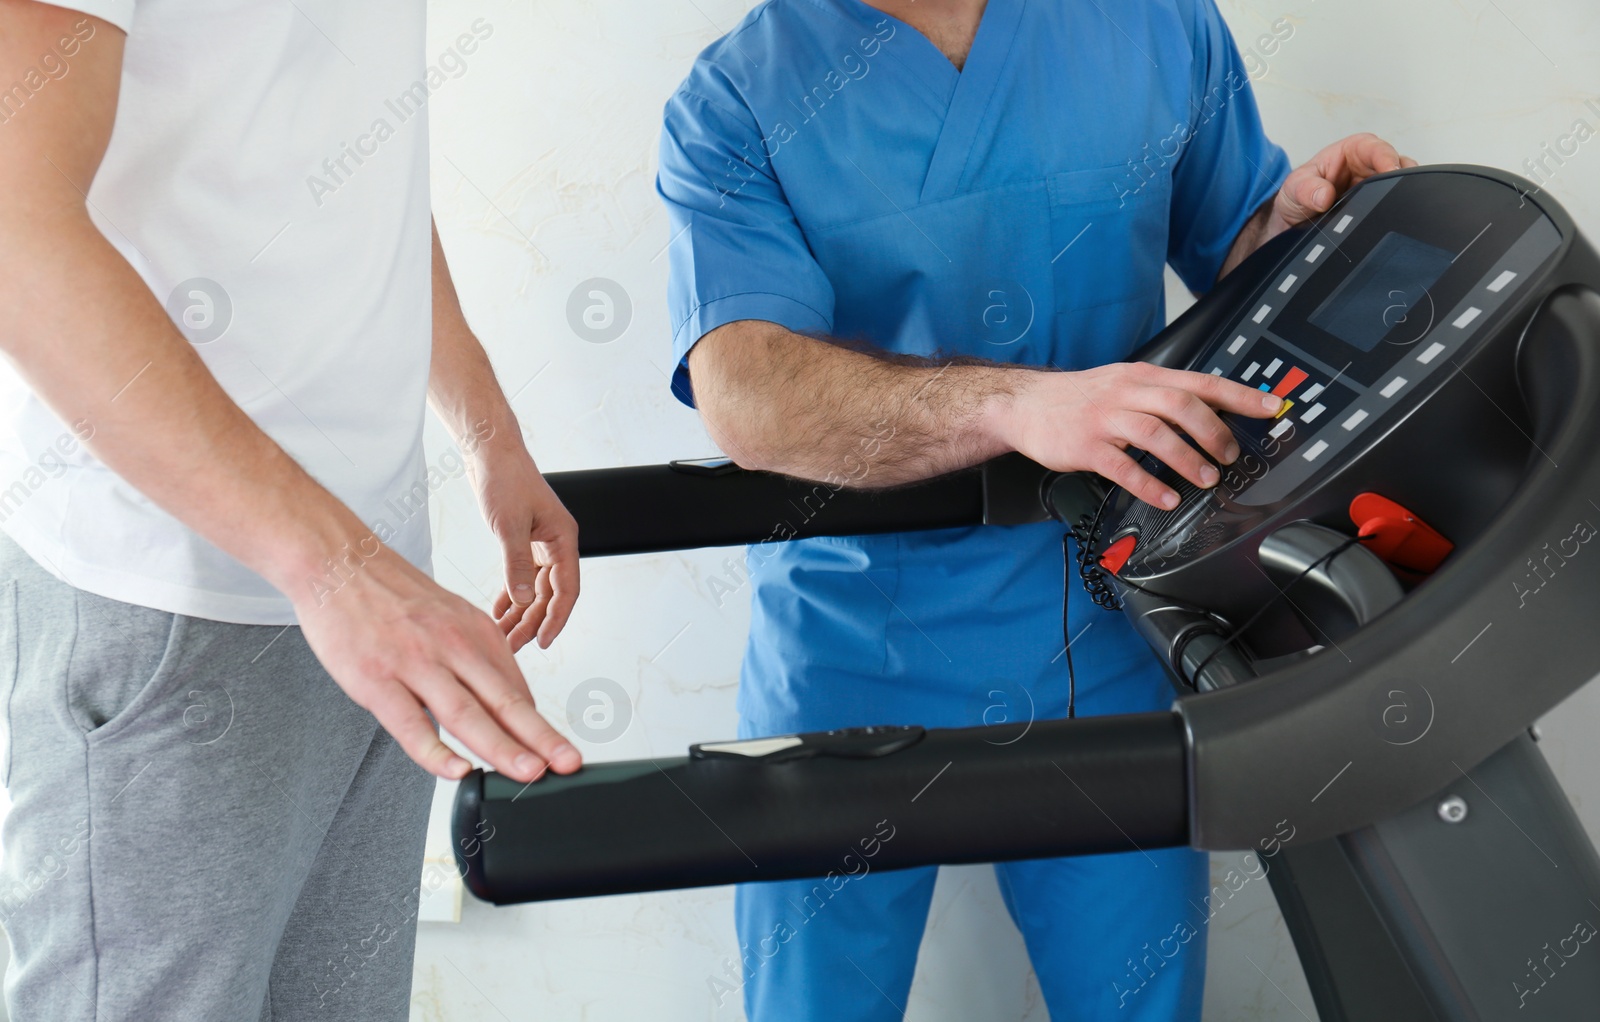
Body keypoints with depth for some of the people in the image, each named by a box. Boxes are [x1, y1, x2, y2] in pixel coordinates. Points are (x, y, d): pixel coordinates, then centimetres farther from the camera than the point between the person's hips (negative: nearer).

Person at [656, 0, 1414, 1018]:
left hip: (1105, 653, 2)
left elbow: (1229, 252, 17)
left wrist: (1291, 217, -8)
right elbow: (742, 390, -22)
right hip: (850, 659, -2)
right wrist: (1015, 404, -37)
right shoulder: (732, 102, -8)